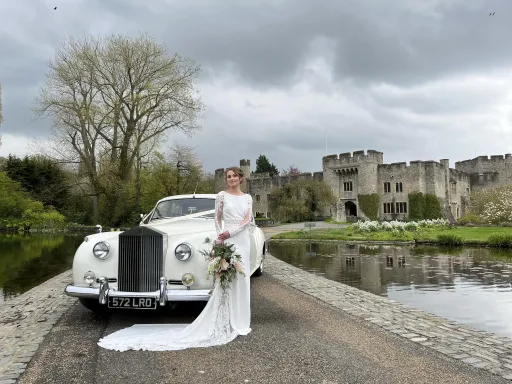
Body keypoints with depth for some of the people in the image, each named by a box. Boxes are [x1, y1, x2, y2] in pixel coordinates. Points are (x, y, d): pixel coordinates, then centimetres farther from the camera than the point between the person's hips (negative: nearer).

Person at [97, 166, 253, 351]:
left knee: (241, 280, 6)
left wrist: (231, 232, -12)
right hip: (227, 240, -3)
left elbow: (247, 220, 1)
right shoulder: (221, 195, 4)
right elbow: (217, 218, 5)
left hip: (242, 240, 3)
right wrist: (220, 238, -9)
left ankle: (239, 322, 17)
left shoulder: (247, 198, 10)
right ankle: (224, 322, 3)